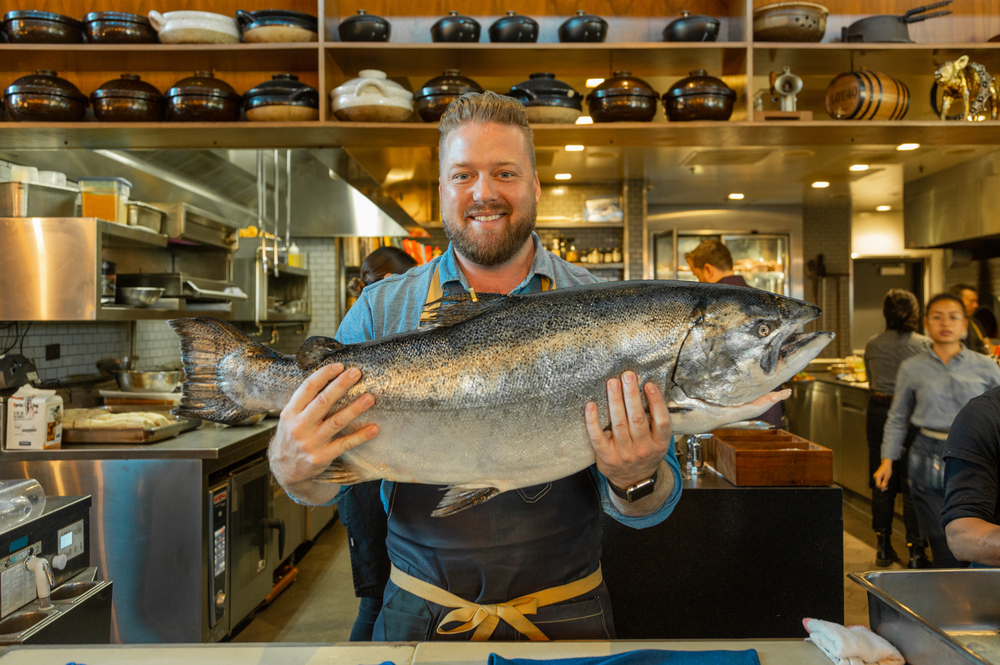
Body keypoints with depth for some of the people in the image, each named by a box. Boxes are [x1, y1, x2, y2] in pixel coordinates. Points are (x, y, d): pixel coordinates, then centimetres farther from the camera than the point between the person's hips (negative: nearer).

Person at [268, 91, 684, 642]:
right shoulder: (381, 310, -4)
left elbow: (653, 506, -8)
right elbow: (332, 481, -5)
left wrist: (634, 480, -30)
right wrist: (294, 468, -27)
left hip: (563, 615, 0)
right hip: (420, 613, 1)